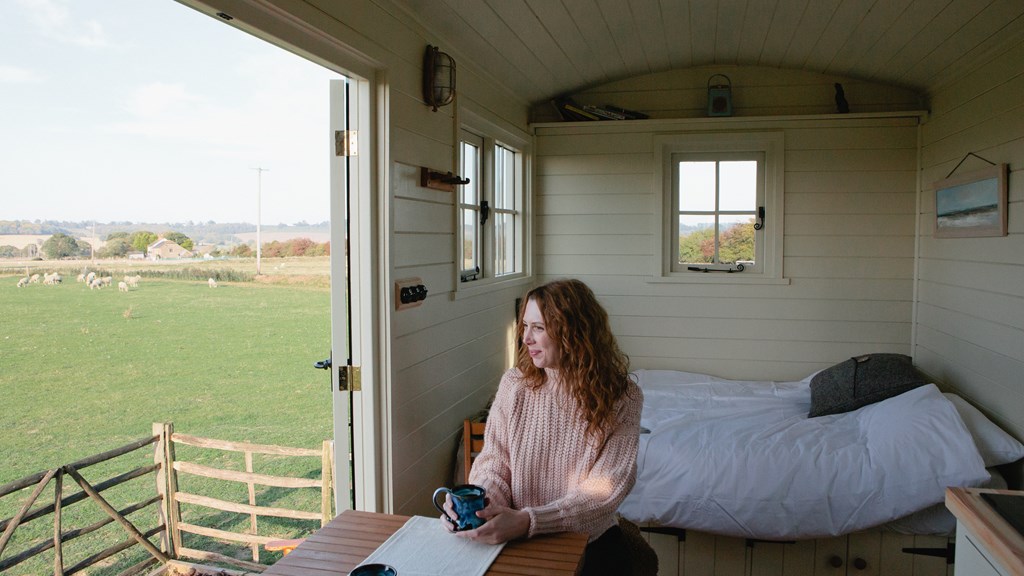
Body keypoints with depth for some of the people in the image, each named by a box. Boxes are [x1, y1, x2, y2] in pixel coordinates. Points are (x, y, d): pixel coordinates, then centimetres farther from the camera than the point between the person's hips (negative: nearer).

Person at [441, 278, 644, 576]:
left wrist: (527, 521, -29)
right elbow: (494, 462, 1)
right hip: (516, 538, 1)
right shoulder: (514, 384, -2)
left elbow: (603, 491, -15)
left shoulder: (621, 398, -10)